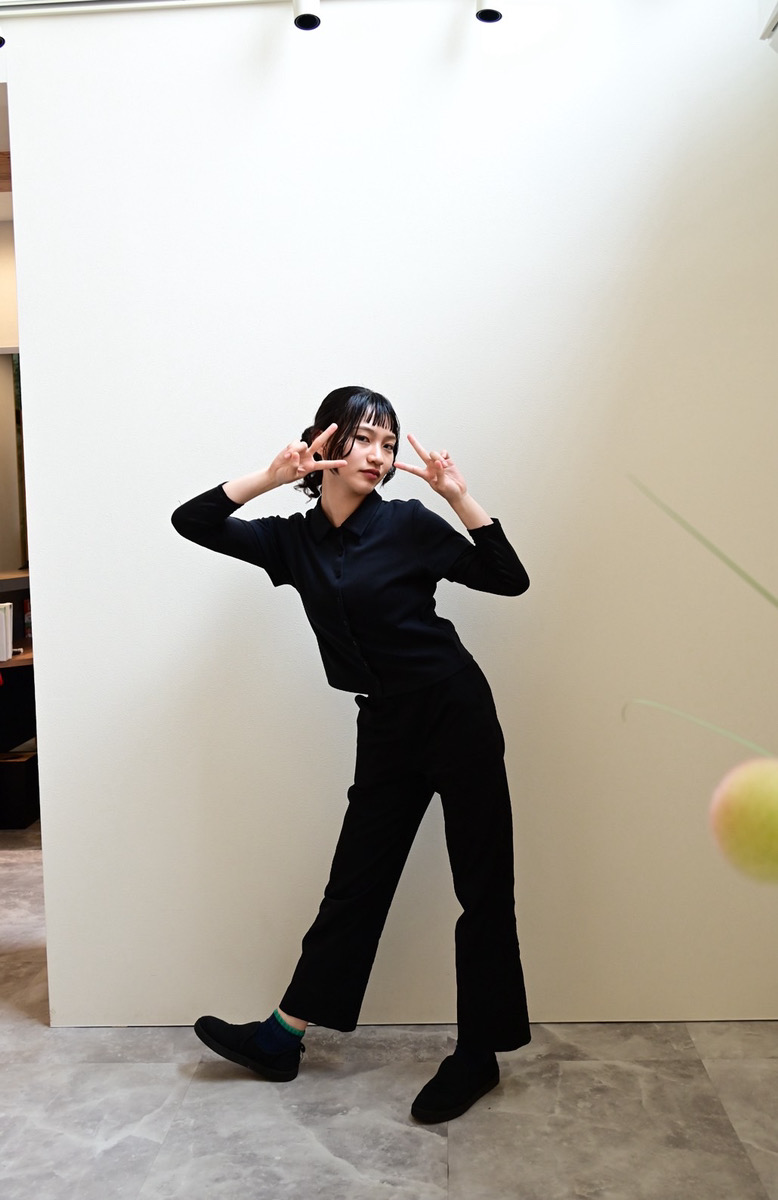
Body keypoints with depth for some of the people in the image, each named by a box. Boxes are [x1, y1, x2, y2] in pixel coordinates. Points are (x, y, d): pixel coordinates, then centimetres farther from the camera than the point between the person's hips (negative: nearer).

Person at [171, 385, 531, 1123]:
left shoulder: (408, 525, -6)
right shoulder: (293, 541, 4)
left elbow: (509, 580, -8)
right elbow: (191, 522, -3)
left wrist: (459, 496, -16)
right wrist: (271, 476, -14)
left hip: (456, 714, -3)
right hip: (386, 729, 4)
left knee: (483, 888, 4)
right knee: (354, 883, 11)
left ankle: (478, 1055, 17)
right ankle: (281, 1037, 23)